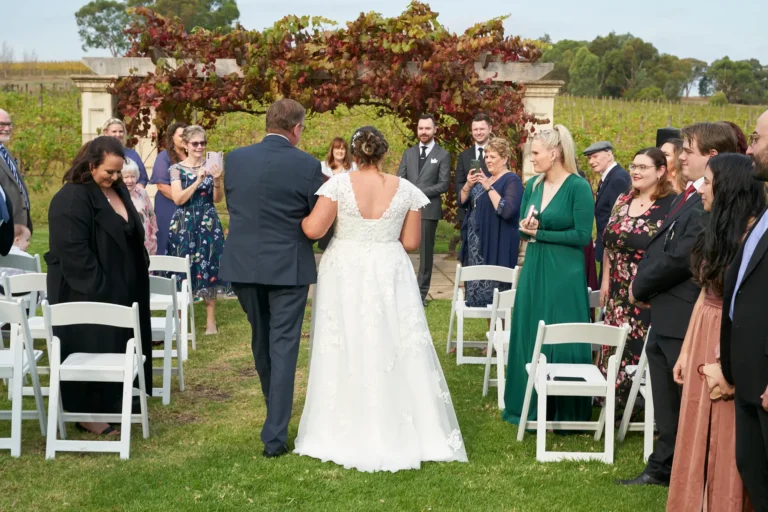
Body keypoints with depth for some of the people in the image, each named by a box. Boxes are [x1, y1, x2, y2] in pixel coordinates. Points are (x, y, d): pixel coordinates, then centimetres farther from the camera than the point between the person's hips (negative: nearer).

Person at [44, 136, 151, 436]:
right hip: (89, 294, -8)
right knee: (92, 349, 0)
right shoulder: (71, 198, -19)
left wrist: (139, 278, 13)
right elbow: (74, 252, -23)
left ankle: (114, 401, 27)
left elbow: (132, 237, 18)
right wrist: (98, 291, -23)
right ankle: (88, 413, 10)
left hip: (123, 289, 8)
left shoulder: (119, 191, 7)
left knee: (119, 347, 14)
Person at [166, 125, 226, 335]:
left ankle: (211, 320, 5)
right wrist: (198, 181, -18)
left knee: (208, 268, 0)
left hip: (208, 224, 1)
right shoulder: (177, 168, 0)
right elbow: (178, 199, -9)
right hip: (183, 225, -1)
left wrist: (216, 181, -16)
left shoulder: (210, 166, 5)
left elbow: (217, 199, 2)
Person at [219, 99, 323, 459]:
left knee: (261, 341, 21)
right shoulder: (307, 165, -11)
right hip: (288, 266, -4)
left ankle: (277, 413, 40)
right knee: (283, 347, 2)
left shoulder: (235, 158, -1)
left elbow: (231, 204, 11)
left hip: (243, 264, 4)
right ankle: (275, 435, 0)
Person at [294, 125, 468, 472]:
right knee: (393, 351, 8)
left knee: (346, 352, 7)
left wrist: (299, 216, 9)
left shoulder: (339, 185, -8)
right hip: (390, 277, 1)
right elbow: (411, 242, 1)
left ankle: (346, 435, 14)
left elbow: (313, 229, -12)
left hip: (345, 276, -1)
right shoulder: (406, 190, -2)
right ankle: (398, 433, 14)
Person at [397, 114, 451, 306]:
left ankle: (422, 293, 10)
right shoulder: (408, 153, 14)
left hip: (428, 209, -3)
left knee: (425, 252, 3)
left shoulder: (443, 155, 2)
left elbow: (444, 184, -6)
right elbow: (399, 179, 10)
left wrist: (420, 193, -14)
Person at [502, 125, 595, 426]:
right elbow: (523, 229, 11)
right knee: (529, 338, 10)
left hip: (564, 273, -6)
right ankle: (531, 407, 22)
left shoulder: (578, 187, -12)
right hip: (534, 270, 6)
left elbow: (582, 235, -15)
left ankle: (566, 412, 15)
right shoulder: (533, 185, 7)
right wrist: (527, 228, -12)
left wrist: (540, 233, -12)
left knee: (562, 341, 1)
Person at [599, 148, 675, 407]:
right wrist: (605, 281, 10)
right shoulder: (623, 201, 10)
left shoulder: (671, 205, -10)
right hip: (619, 290, 6)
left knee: (644, 347, -2)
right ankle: (617, 396, 22)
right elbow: (609, 242, 14)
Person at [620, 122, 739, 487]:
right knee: (666, 399, 20)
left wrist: (641, 287, -9)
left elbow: (681, 255, -23)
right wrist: (643, 284, 0)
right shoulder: (687, 197, 12)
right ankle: (664, 467, 34)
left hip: (686, 317, -10)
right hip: (663, 316, 10)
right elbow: (659, 245, 16)